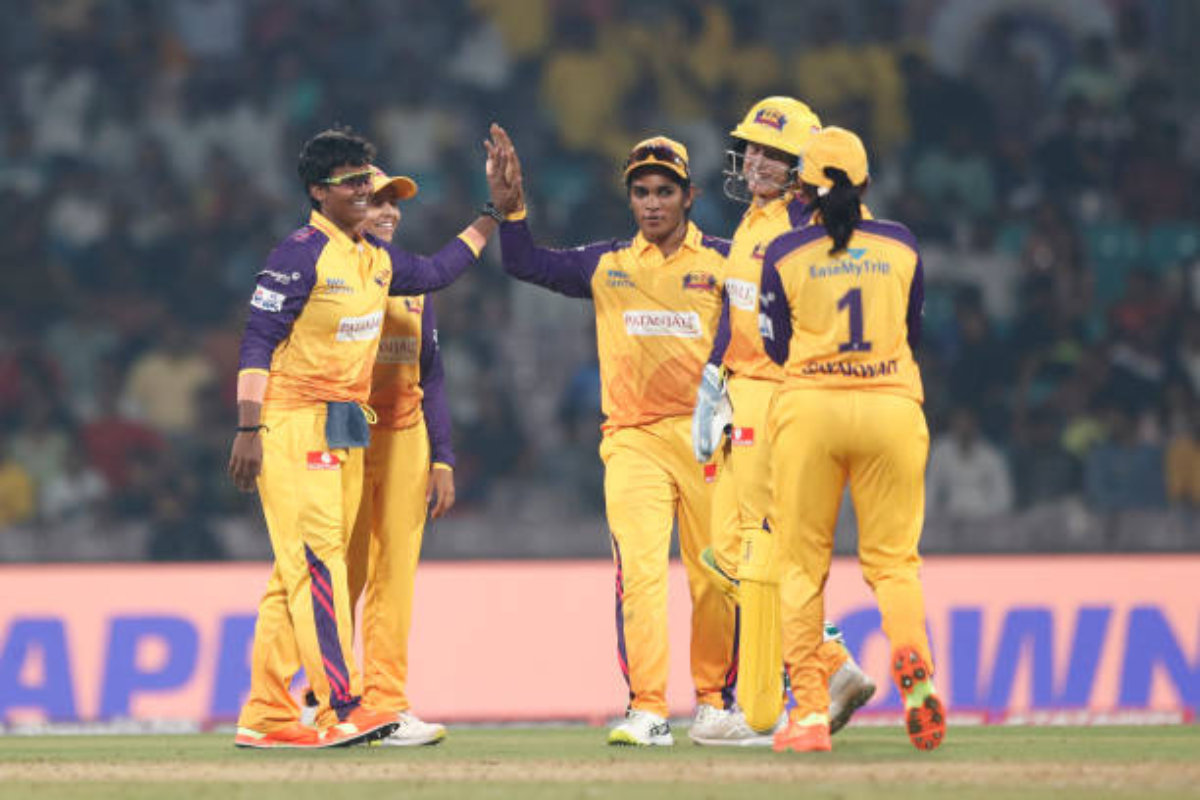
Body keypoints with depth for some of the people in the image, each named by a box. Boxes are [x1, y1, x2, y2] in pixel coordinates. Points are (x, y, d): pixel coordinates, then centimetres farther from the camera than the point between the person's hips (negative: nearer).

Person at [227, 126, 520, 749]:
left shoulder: (379, 260, 14)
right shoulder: (301, 254, -11)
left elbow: (436, 272, 33)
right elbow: (257, 341, -13)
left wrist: (495, 214, 31)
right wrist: (249, 429, -19)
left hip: (347, 430, 8)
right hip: (294, 425, -8)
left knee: (301, 573, 8)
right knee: (315, 560, -13)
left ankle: (266, 718, 10)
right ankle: (345, 708, -21)